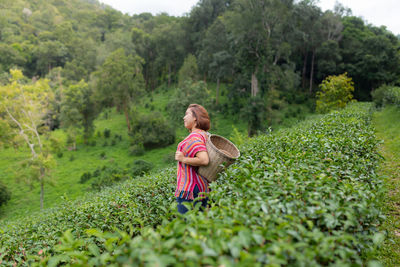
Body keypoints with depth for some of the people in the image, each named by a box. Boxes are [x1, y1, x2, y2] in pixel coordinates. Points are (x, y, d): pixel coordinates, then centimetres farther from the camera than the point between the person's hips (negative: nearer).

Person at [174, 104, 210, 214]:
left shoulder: (194, 137, -16)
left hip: (189, 189, -10)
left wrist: (183, 159, -18)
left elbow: (204, 160, -29)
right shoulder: (205, 135, 13)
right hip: (202, 188, 10)